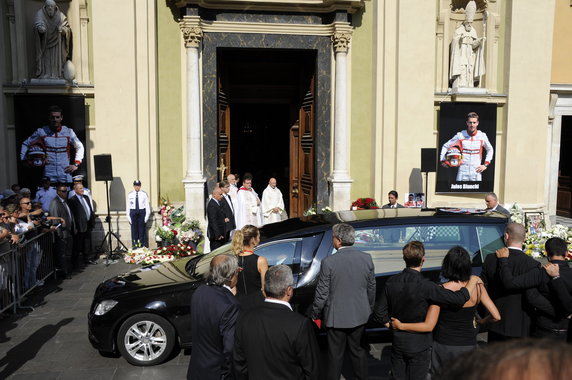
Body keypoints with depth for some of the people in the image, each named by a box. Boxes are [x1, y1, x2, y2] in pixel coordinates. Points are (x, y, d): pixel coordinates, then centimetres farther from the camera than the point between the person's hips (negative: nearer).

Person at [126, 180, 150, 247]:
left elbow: (147, 205, 2)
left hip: (142, 212, -1)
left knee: (142, 229, 1)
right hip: (133, 212, 1)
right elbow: (128, 206, 8)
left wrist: (147, 216, -4)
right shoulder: (130, 195, 6)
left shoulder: (144, 194, 1)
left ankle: (143, 245, 7)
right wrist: (128, 216, 2)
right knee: (134, 229, 1)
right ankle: (135, 245, 8)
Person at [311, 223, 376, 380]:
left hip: (336, 317, -4)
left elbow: (322, 293, -14)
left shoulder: (328, 262, -20)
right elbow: (371, 288, 3)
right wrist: (369, 308, 18)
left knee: (335, 355, 13)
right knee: (358, 350, 21)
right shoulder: (366, 258, -8)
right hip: (359, 315, 4)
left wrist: (315, 315, 1)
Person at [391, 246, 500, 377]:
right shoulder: (477, 287, -10)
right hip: (468, 345, 2)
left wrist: (400, 326, -7)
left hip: (444, 345, -2)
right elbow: (496, 316, -7)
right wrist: (481, 321, 15)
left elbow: (429, 326, -17)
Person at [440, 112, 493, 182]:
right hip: (462, 172, -1)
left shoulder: (482, 136, 3)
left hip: (476, 172, 1)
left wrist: (485, 165, 10)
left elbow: (490, 150, 19)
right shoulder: (460, 135, -2)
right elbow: (445, 146, 9)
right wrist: (443, 160, -1)